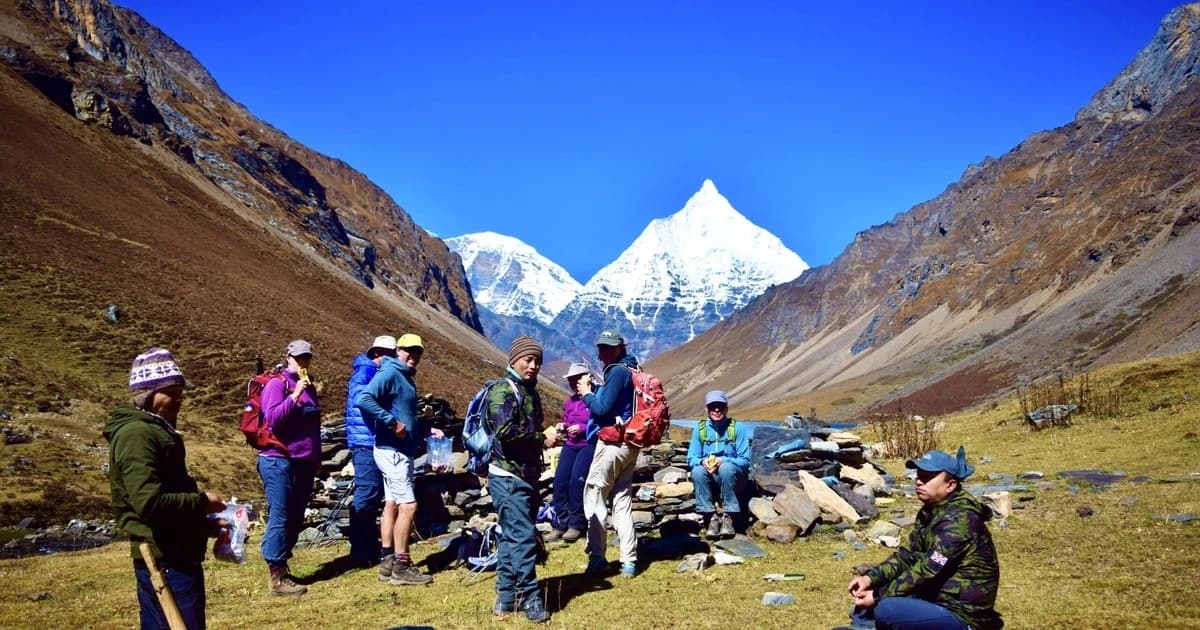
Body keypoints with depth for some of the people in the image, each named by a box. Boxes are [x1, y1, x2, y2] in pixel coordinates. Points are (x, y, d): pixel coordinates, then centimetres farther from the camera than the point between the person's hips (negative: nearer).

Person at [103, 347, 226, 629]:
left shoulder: (154, 430, 16)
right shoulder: (136, 434, -17)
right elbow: (150, 502, -27)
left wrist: (204, 525, 13)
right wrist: (202, 502, -13)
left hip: (173, 555, 10)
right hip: (166, 559, -10)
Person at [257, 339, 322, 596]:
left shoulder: (309, 386, 17)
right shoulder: (277, 384, -6)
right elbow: (272, 419, -18)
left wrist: (316, 458, 25)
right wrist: (294, 396, -25)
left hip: (304, 463, 8)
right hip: (279, 461, -8)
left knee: (295, 519, 11)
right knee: (280, 518, -7)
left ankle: (282, 569, 21)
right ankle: (277, 578, -4)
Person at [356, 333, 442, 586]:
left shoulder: (406, 377, 17)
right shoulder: (390, 373, -13)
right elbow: (364, 399, -28)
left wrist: (427, 430, 16)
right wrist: (391, 423, -26)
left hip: (401, 451, 10)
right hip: (392, 450, -10)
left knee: (392, 504, 12)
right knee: (408, 505, -9)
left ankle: (388, 563, 17)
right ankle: (401, 566, -4)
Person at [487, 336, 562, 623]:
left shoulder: (530, 392, 16)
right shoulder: (502, 391, -12)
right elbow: (506, 432, -25)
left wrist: (548, 435, 7)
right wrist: (542, 438, -18)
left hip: (525, 475, 9)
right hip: (508, 477, -9)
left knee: (511, 536, 13)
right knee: (524, 535, -10)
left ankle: (506, 597, 20)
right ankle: (530, 598, -2)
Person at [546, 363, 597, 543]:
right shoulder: (569, 401, 15)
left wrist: (582, 428, -17)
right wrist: (563, 427, 5)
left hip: (589, 444, -7)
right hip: (571, 444, 7)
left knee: (577, 479, -19)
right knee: (560, 479, -7)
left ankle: (576, 525, -7)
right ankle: (561, 523, 1)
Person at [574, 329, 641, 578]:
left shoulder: (618, 372, -14)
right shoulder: (632, 371, 15)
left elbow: (602, 408, -19)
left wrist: (586, 393, -3)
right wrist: (592, 390, 5)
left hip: (612, 443, -9)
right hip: (629, 445, 9)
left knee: (594, 496, -1)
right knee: (622, 500, 11)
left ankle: (597, 557, -2)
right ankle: (629, 561, 10)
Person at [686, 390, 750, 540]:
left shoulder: (736, 428, -3)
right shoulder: (700, 429, 3)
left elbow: (745, 460, -7)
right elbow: (691, 458, 1)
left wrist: (723, 461, -25)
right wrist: (703, 461, -23)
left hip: (731, 477, -2)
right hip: (708, 477, 2)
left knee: (726, 467, -34)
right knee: (697, 471, -30)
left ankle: (728, 516, -24)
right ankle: (711, 517, -24)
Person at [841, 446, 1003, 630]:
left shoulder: (958, 518, -22)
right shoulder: (930, 512, 7)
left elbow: (927, 569, -25)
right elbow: (908, 555, 10)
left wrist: (878, 595, -20)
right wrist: (870, 577, -6)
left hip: (962, 614, -9)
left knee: (885, 609, -27)